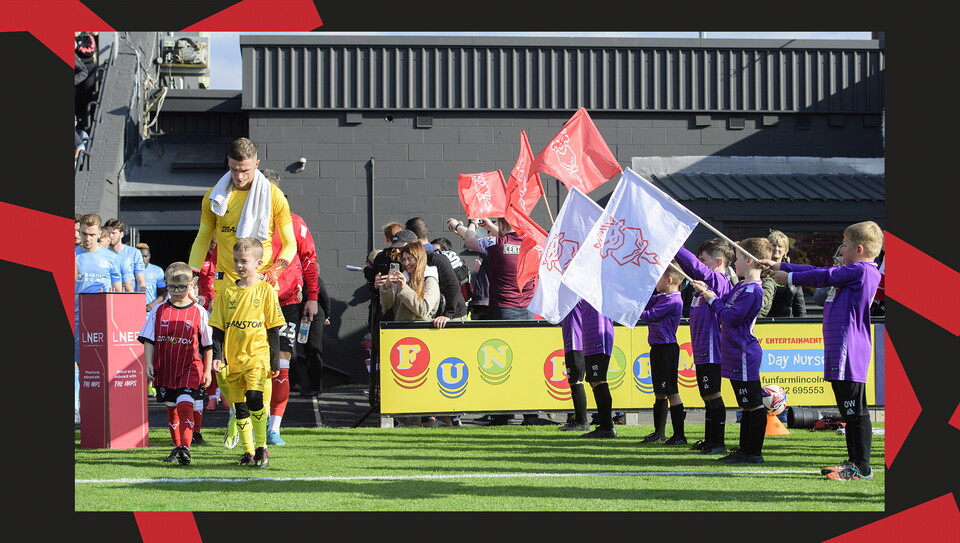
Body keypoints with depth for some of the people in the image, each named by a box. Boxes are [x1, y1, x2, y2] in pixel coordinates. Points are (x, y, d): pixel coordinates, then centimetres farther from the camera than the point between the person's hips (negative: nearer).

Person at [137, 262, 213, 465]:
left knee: (185, 404, -19)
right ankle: (177, 446, 28)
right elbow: (148, 339, 5)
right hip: (165, 369, 4)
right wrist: (149, 363, -6)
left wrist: (207, 371, 2)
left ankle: (185, 448, -23)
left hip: (190, 368, -3)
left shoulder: (199, 312, -2)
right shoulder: (159, 311, 4)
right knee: (171, 408, 13)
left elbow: (207, 345, 4)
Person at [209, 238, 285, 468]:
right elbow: (218, 328, 9)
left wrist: (275, 361, 1)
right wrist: (217, 355, -3)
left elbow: (274, 328, 2)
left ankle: (261, 447, -9)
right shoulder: (227, 293, 7)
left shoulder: (265, 290, 0)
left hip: (257, 355, -4)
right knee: (239, 406, 6)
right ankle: (248, 451, 15)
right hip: (233, 358, 4)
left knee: (254, 397, -20)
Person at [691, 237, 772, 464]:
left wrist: (712, 300, -9)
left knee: (754, 405, -4)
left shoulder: (752, 291, -18)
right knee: (746, 405, 16)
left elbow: (731, 317, -21)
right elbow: (725, 304, 24)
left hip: (744, 355, -11)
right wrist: (707, 292, 11)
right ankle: (744, 450, 23)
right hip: (735, 353, 11)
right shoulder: (740, 286, 13)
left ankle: (754, 453, -1)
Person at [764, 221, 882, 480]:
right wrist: (779, 266, 28)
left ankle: (861, 468, -6)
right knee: (850, 412, 14)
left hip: (849, 352, -11)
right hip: (840, 351, 11)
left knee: (855, 411, -8)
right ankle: (855, 462, 19)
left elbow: (823, 276, -8)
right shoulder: (854, 272, 20)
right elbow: (822, 272, 26)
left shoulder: (861, 270, -11)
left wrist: (789, 278, 6)